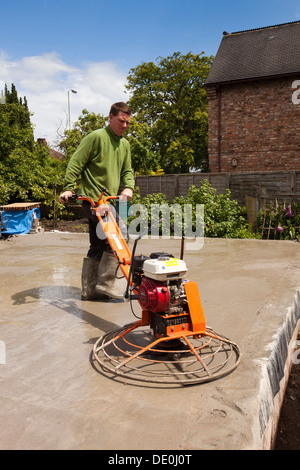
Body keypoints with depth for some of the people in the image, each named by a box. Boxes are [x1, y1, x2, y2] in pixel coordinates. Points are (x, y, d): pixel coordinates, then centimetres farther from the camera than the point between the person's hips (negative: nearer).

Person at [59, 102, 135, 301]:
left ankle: (90, 289, 18)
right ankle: (107, 284, 0)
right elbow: (76, 163, -9)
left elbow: (127, 171, 17)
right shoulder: (96, 137, -6)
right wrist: (68, 188, -16)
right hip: (94, 199, -8)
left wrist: (128, 187, -4)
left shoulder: (125, 144, 18)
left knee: (98, 246, 10)